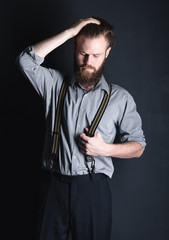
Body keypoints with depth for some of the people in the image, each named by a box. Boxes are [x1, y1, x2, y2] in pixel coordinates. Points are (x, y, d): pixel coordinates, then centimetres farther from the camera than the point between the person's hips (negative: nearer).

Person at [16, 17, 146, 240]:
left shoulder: (120, 98, 2)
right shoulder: (55, 84, 5)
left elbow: (138, 146, 5)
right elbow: (26, 61, -12)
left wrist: (105, 149, -13)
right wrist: (69, 32, -13)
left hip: (94, 188, 0)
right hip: (54, 185, 1)